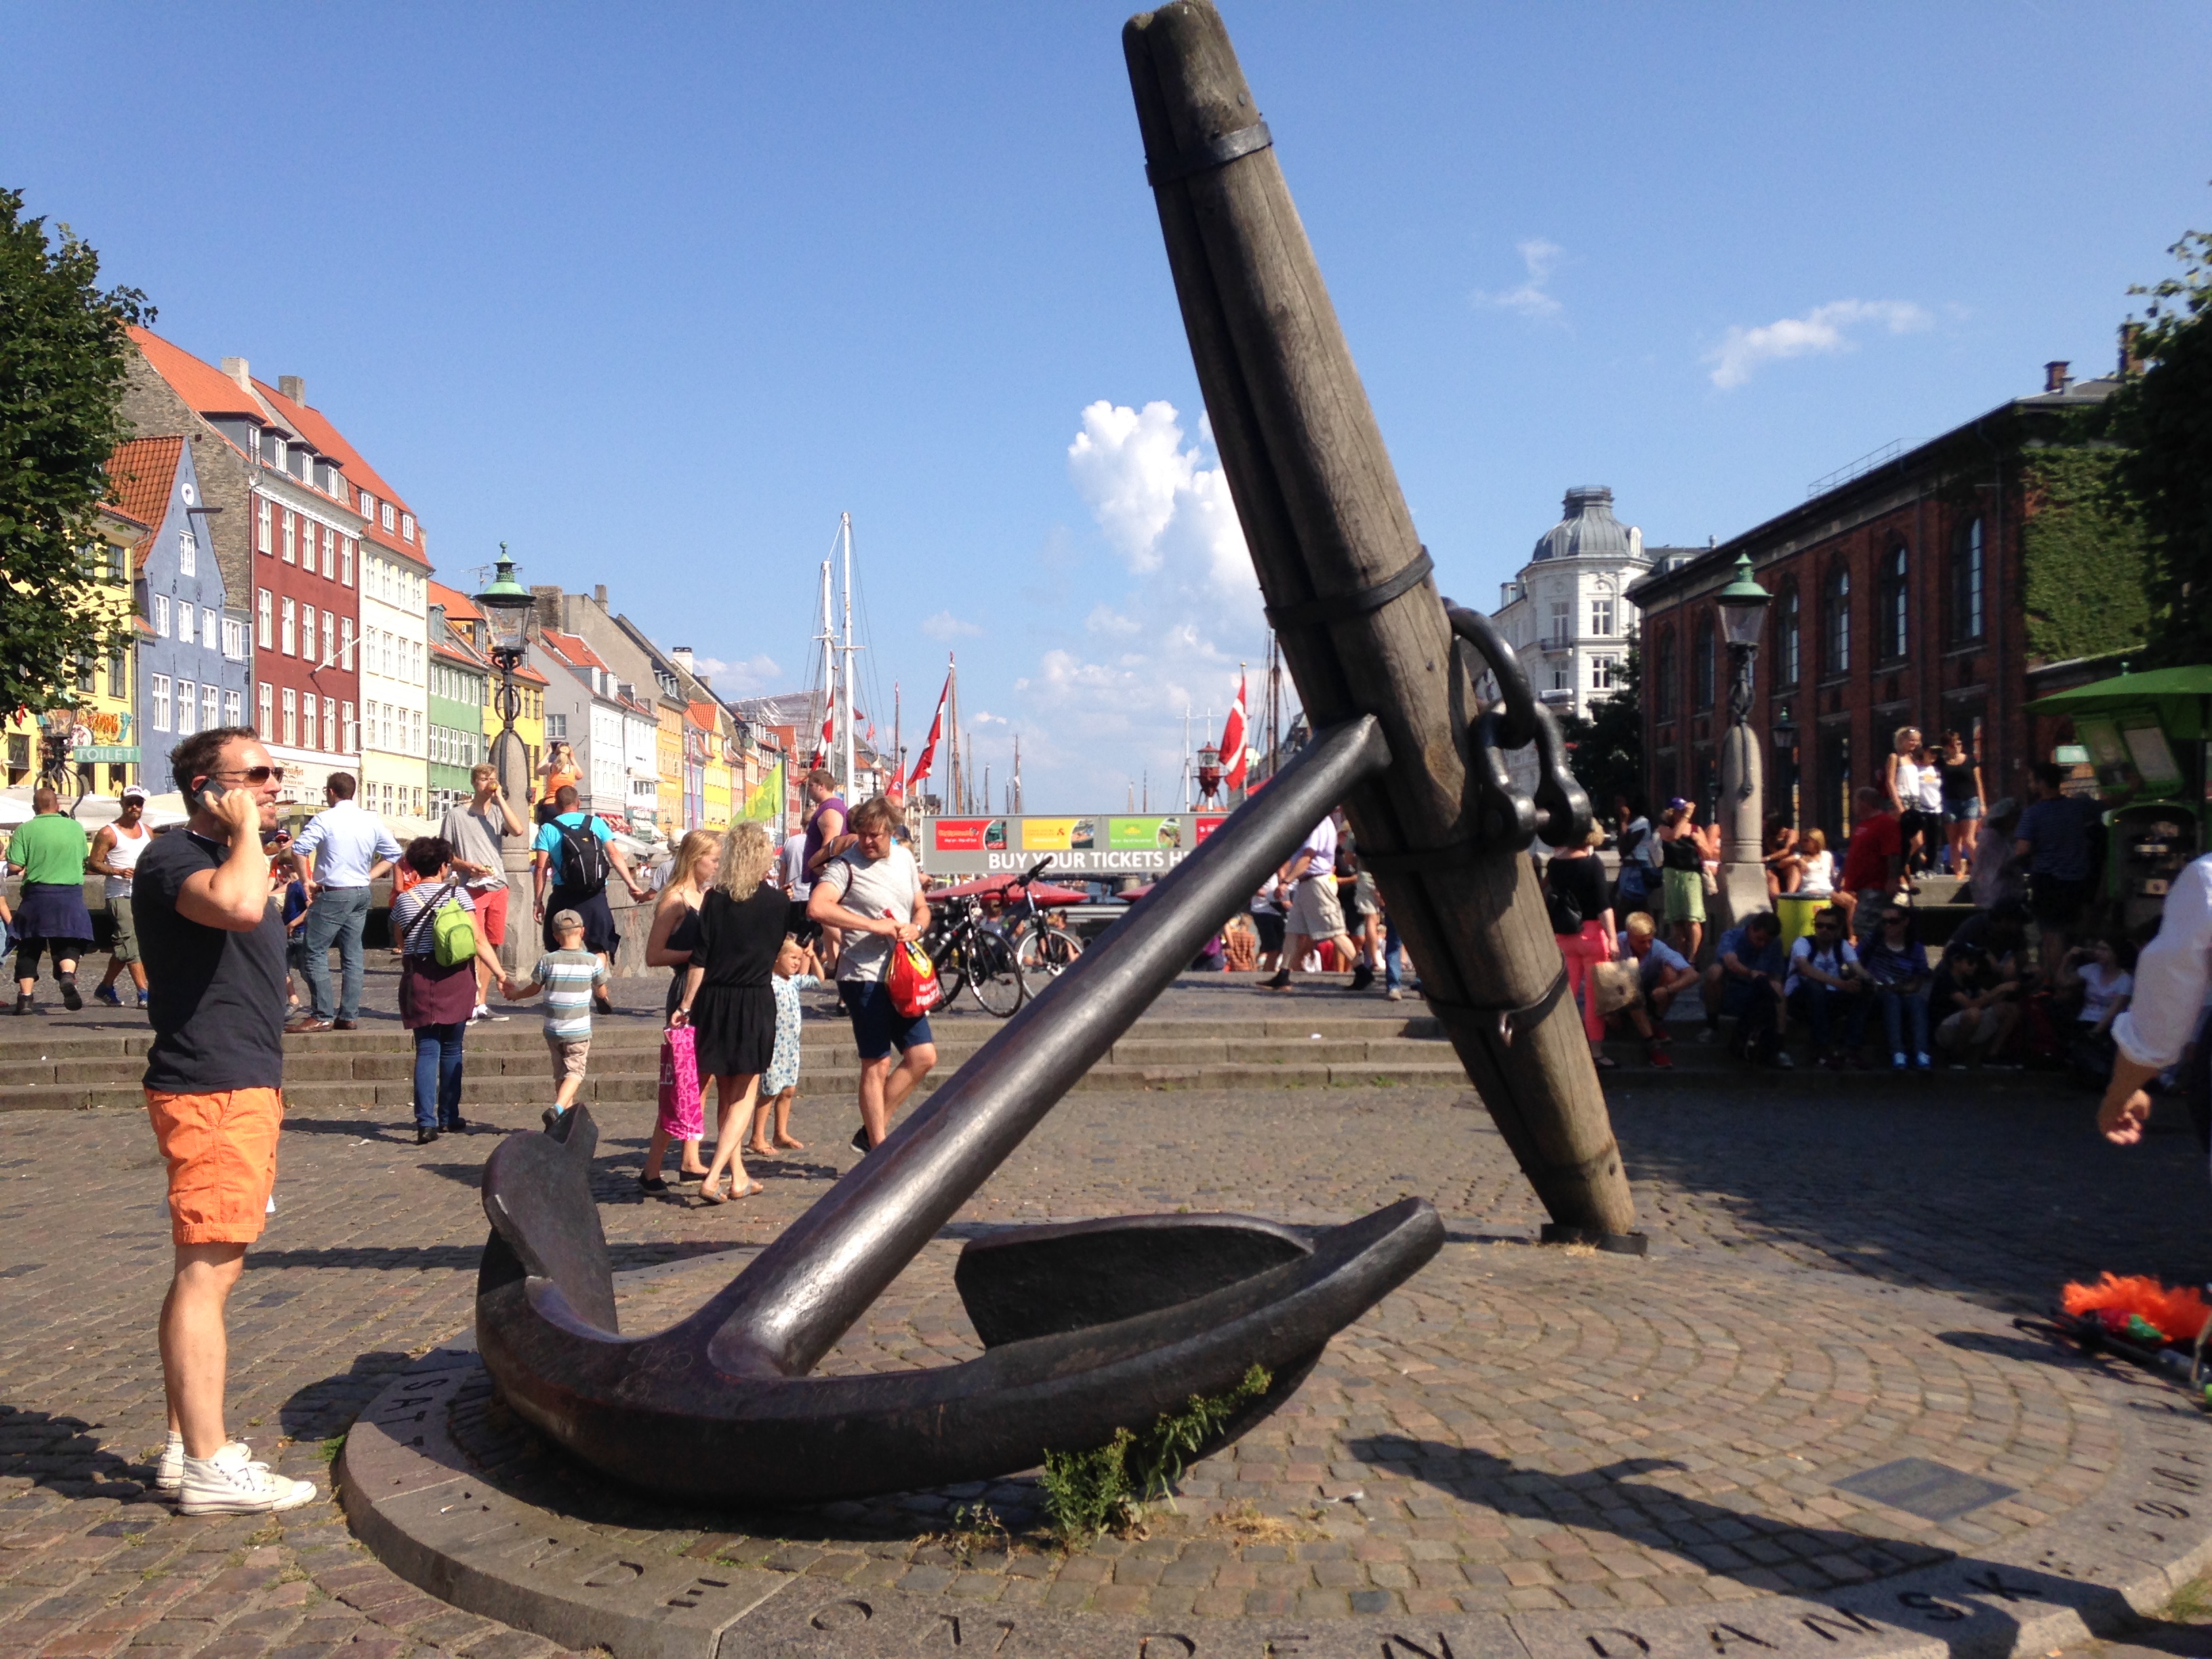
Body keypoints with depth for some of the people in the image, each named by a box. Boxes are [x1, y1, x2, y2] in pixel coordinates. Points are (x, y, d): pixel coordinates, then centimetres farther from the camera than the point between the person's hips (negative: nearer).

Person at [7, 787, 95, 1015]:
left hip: (37, 894, 0)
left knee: (29, 945, 10)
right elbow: (84, 857, 16)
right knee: (68, 943, 4)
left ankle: (25, 997, 9)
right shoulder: (76, 827, 4)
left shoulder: (25, 829, -3)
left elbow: (14, 866, -7)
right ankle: (68, 975, -26)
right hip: (71, 894, 1)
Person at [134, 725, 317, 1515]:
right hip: (209, 1093, -10)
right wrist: (246, 828, -17)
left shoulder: (226, 857, 21)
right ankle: (209, 1467, -4)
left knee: (209, 1272, 13)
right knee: (206, 1272, -8)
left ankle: (186, 1446, 21)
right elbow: (239, 907, -35)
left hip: (245, 1089, 10)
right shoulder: (174, 857, -11)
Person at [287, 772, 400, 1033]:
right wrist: (368, 876, 10)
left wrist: (307, 881, -7)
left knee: (315, 951, 0)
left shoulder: (326, 819, -10)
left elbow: (299, 848, -19)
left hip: (333, 894, -6)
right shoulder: (371, 820, 7)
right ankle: (349, 1015, 11)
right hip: (362, 893, 6)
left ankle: (323, 1016, -3)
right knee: (352, 954, 9)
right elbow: (393, 853, 11)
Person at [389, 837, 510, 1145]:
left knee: (427, 1050, -1)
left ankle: (426, 1122, -12)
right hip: (456, 979, -1)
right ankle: (449, 1119, 17)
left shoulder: (403, 901, 3)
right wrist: (500, 973, -3)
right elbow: (479, 940, -6)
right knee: (451, 1049, 11)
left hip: (419, 979, 1)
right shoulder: (458, 893, -2)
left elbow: (401, 943, 12)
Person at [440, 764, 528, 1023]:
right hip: (472, 888, -5)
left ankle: (482, 1005, 16)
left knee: (491, 946, 9)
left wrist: (500, 798, -8)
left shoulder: (499, 812, 12)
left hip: (498, 887, 5)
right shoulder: (456, 813, 3)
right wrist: (467, 866, -14)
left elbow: (518, 830, -10)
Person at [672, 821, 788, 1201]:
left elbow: (699, 958, -4)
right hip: (756, 1002, -2)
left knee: (726, 1093, 15)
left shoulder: (715, 898, -2)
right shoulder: (775, 901, -5)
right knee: (745, 1094, 6)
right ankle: (713, 1178, -7)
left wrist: (687, 1004, 3)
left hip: (715, 1001, 2)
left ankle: (739, 1177, 21)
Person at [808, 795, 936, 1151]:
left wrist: (916, 928, -4)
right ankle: (878, 1149, 10)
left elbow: (921, 908, 20)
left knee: (923, 1056, 6)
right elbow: (817, 908, -27)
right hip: (864, 977, -7)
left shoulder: (904, 858, 11)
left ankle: (872, 1130, 18)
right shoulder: (846, 865, -11)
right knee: (877, 1065, -1)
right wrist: (874, 926, -26)